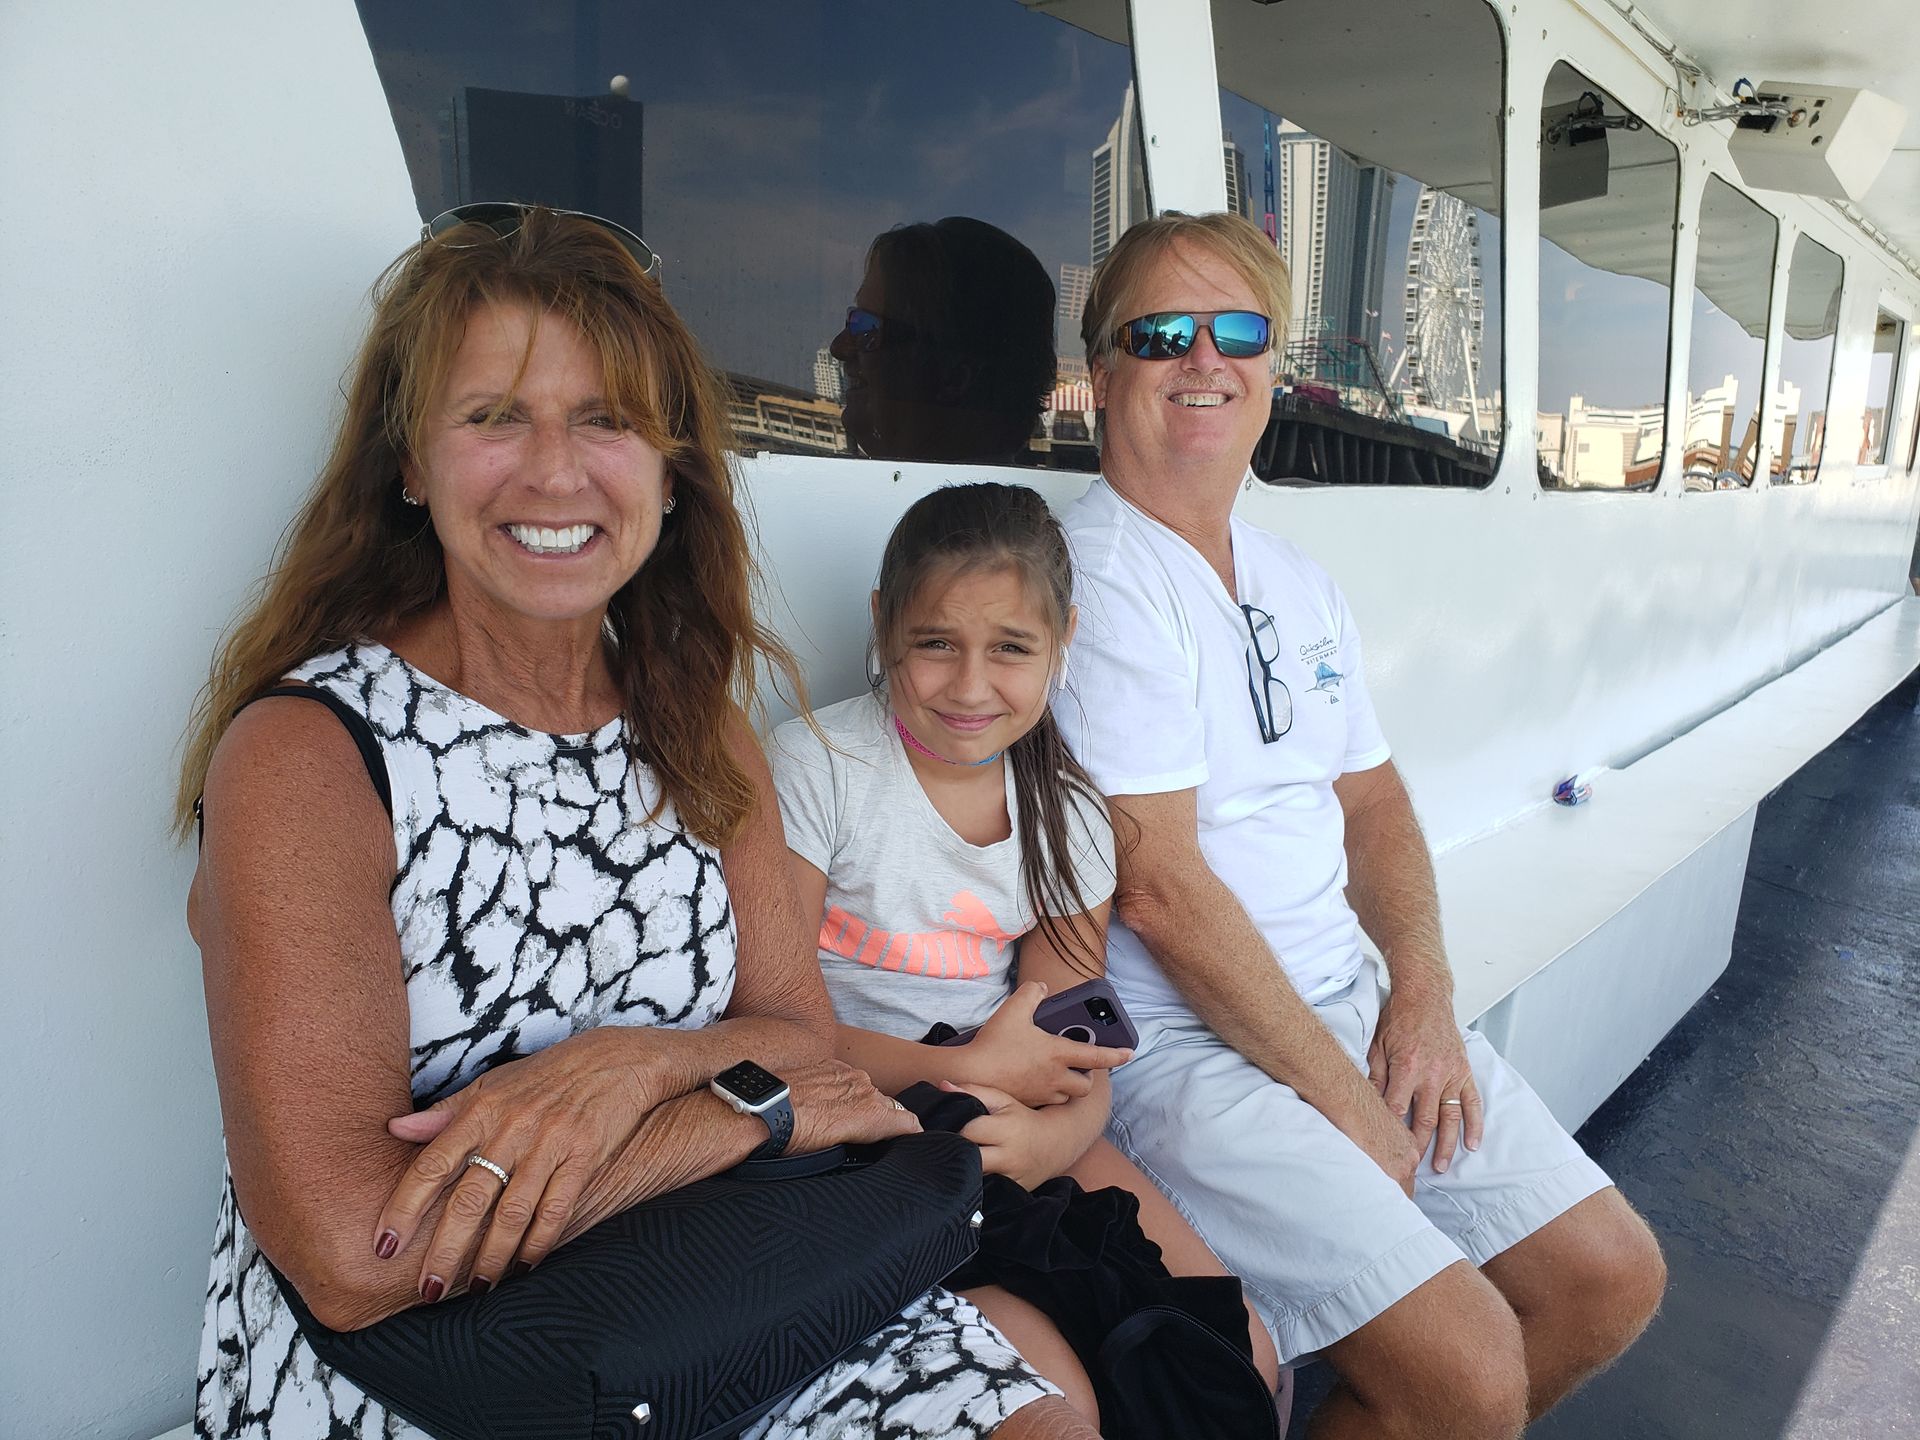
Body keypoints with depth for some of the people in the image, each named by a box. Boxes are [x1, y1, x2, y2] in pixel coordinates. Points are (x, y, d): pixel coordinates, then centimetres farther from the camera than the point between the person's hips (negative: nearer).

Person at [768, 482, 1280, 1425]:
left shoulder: (1065, 812, 5)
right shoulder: (815, 764, -10)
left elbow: (1077, 1052, 3)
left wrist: (1055, 1135, -20)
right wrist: (967, 1069, -18)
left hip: (1018, 1132, 5)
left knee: (1240, 1361, -6)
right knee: (1051, 1399, -22)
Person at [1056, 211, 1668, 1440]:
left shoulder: (1301, 584, 12)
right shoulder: (1098, 576, -15)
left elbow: (1372, 804, 16)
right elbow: (1159, 889, -19)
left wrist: (1424, 989, -2)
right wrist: (1341, 1098, -13)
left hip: (1354, 1006, 8)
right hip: (1182, 1048, -8)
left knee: (1613, 1281, 8)